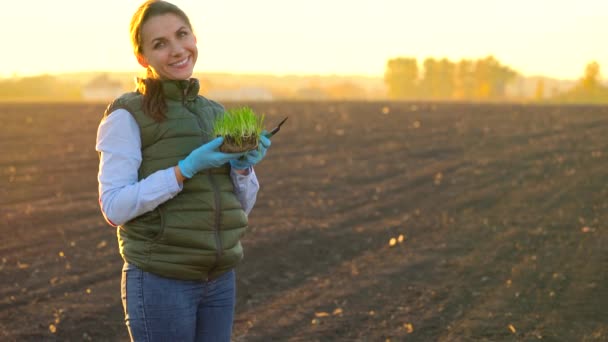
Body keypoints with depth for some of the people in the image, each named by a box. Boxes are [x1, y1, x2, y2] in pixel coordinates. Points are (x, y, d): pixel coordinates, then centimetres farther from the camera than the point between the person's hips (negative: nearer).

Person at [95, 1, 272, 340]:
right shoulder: (127, 116, -8)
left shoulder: (215, 114, 11)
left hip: (219, 280, 6)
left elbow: (242, 207, 11)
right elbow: (114, 207, -15)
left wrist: (243, 166, -9)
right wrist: (188, 167, -22)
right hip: (160, 282, -6)